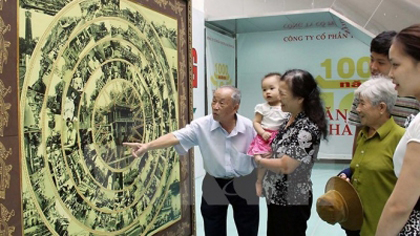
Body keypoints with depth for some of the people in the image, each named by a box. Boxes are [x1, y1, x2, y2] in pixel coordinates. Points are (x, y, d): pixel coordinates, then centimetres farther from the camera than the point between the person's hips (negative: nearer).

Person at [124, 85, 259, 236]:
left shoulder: (248, 127, -12)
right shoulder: (202, 125, -15)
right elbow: (175, 137, -25)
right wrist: (147, 146, -38)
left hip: (244, 185, 0)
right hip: (214, 184, 0)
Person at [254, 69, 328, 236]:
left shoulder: (307, 129, -25)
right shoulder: (289, 118, 2)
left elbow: (285, 166, -24)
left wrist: (259, 160, -9)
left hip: (292, 202, -8)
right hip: (276, 197, 9)